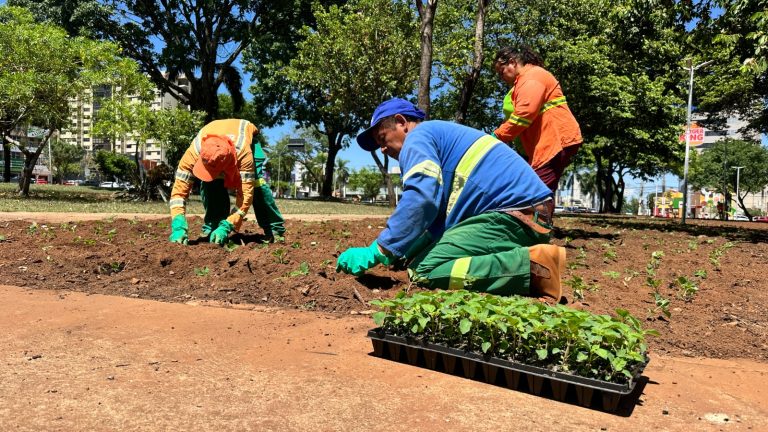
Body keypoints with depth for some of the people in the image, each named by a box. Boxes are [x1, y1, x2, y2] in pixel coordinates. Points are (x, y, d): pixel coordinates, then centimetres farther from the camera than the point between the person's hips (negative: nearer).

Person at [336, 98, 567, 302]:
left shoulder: (418, 137, -1)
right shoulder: (441, 134, 29)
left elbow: (420, 199, -20)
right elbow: (442, 212, 27)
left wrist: (376, 252, -15)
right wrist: (405, 253, 17)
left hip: (513, 212, -10)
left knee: (424, 271, -18)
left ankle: (532, 265, -18)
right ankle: (530, 258, 6)